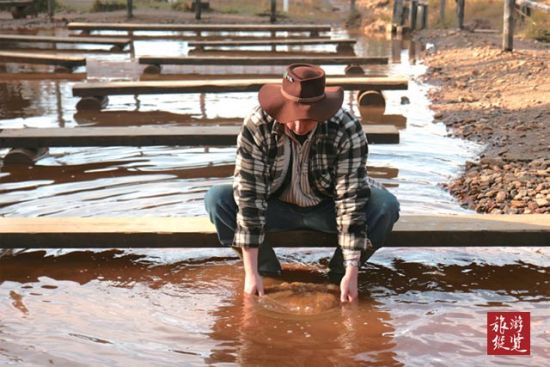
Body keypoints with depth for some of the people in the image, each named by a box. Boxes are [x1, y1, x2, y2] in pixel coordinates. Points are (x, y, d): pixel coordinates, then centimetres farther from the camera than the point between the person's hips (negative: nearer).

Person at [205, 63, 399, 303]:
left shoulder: (347, 129, -27)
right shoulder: (256, 125, -27)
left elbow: (351, 197, -27)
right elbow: (249, 195, -27)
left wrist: (351, 273, -30)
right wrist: (251, 273, -28)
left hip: (327, 209, 0)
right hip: (277, 207, 1)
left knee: (386, 206, -27)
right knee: (216, 199, -25)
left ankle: (340, 270, -5)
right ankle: (266, 267, -6)